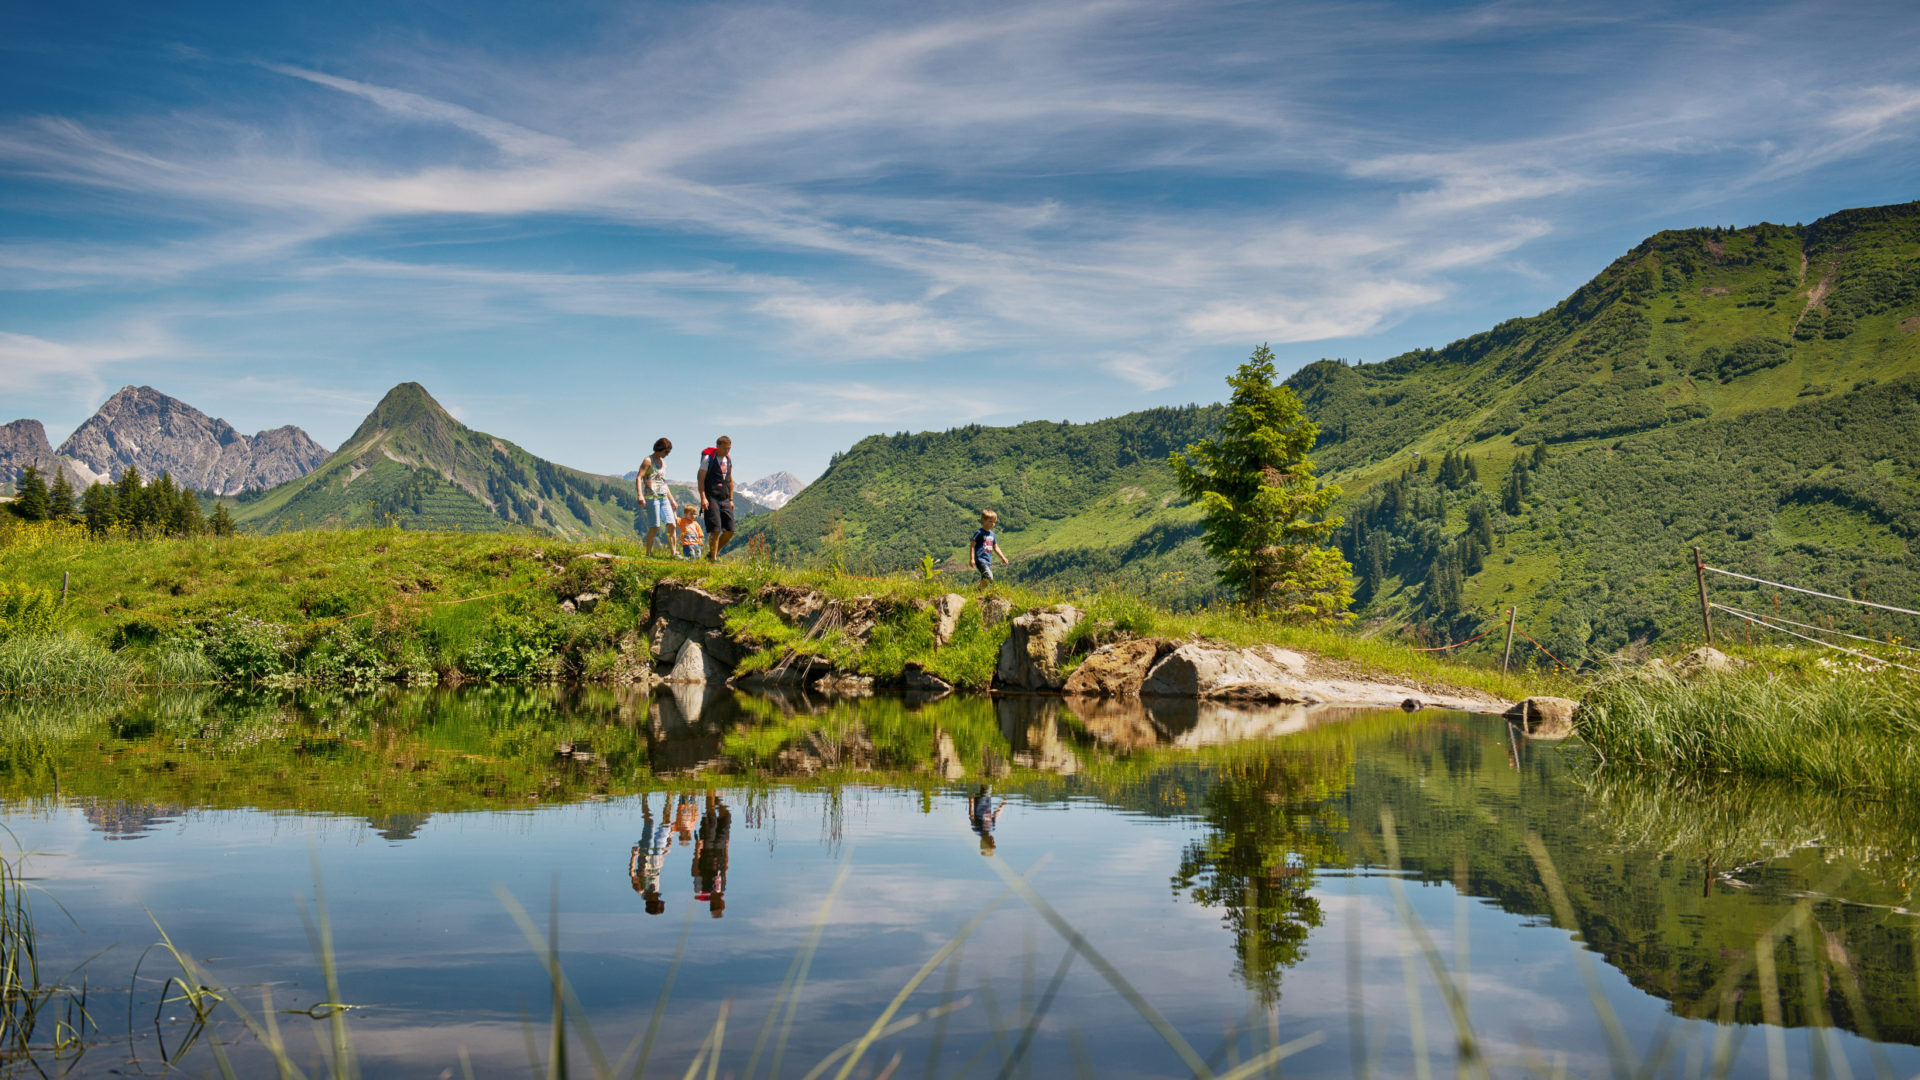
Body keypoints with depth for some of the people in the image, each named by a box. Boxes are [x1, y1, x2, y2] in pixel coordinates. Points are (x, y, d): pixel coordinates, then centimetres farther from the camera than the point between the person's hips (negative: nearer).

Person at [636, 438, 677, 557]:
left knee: (671, 525, -4)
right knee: (654, 527, -8)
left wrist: (672, 500, 26)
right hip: (651, 497, -7)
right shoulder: (648, 461, -2)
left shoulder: (663, 462, 20)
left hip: (664, 498, 7)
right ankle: (648, 554, 1)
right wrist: (640, 495, -25)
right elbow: (638, 478, -12)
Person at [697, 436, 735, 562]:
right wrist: (703, 498, -16)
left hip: (725, 500, 7)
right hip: (711, 498, -6)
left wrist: (731, 499, 19)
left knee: (730, 530, 2)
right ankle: (713, 559, -5)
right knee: (715, 530, -12)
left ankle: (713, 553, 18)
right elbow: (700, 479, -7)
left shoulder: (728, 460, 15)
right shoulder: (708, 458, -5)